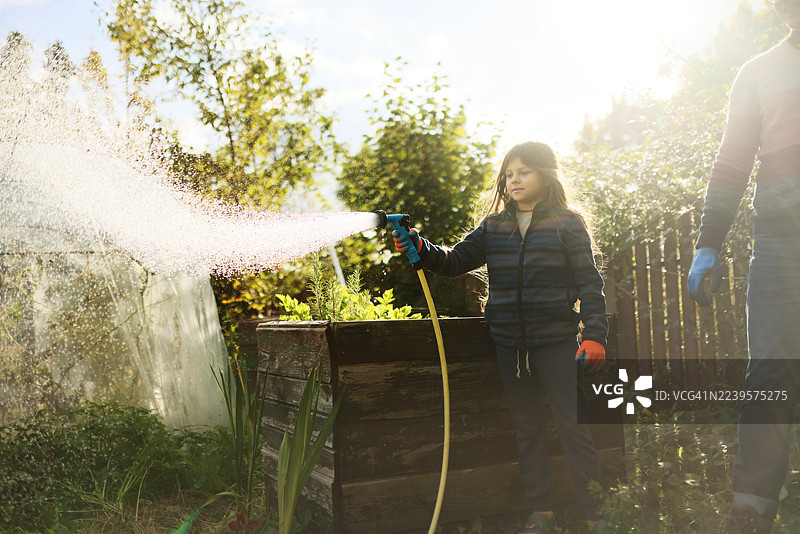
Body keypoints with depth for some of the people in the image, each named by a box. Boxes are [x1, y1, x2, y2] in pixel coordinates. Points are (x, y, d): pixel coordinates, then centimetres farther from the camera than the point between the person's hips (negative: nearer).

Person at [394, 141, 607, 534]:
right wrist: (421, 250, -12)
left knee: (572, 426, 0)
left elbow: (589, 283, -3)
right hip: (509, 345, 4)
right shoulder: (494, 227, 8)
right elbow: (456, 261, 6)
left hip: (557, 342, -4)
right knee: (527, 427, 13)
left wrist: (594, 334, -11)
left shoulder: (567, 224, -2)